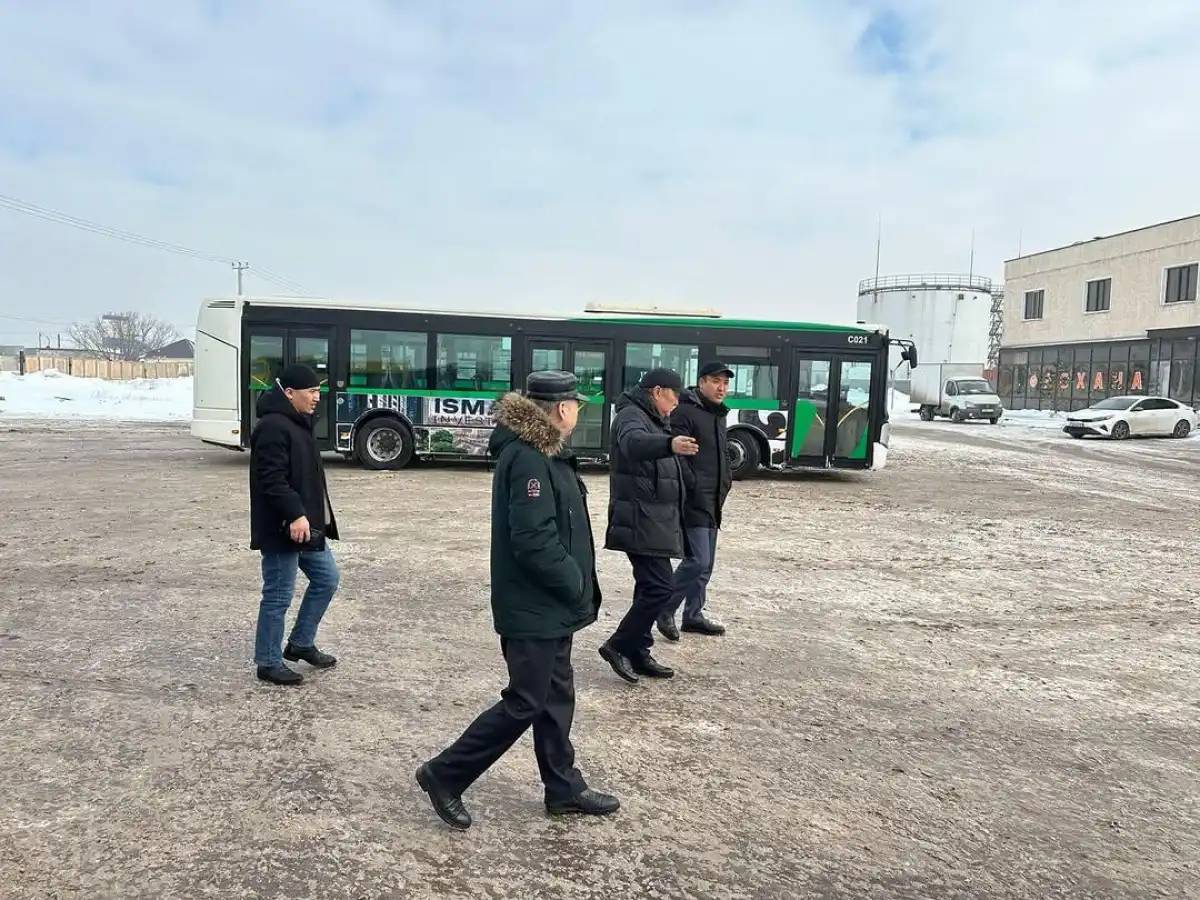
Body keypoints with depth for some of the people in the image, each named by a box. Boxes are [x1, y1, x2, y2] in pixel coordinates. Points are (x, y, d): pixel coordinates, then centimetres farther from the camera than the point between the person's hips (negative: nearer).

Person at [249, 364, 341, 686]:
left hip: (307, 525, 11)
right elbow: (272, 480, -26)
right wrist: (295, 515, -31)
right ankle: (268, 662, 15)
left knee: (326, 578, 17)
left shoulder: (297, 423, 15)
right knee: (278, 596, 1)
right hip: (283, 530, -11)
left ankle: (300, 644, 30)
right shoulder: (273, 428, -19)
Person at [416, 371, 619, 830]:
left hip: (550, 604, 10)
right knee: (525, 702, 2)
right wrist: (577, 585, -15)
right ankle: (444, 775, 15)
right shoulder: (528, 459, -22)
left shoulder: (541, 453, 9)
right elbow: (534, 542, -26)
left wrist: (578, 584, 8)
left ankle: (564, 789, 32)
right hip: (534, 608, -10)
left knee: (556, 696, 18)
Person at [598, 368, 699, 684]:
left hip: (654, 522, 11)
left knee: (651, 588, 13)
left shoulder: (652, 420, 20)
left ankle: (638, 653, 21)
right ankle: (618, 646, -4)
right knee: (660, 587, -14)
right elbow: (634, 442, -37)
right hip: (641, 522, -11)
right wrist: (669, 444, -56)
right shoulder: (631, 416, -13)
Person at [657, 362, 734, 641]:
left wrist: (725, 483, 12)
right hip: (693, 502, -9)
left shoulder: (718, 415, 17)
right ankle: (665, 611, 4)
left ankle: (693, 615, 25)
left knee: (705, 564, 14)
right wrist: (695, 487, -19)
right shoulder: (685, 412, -12)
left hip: (712, 503, 9)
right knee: (698, 561, -12)